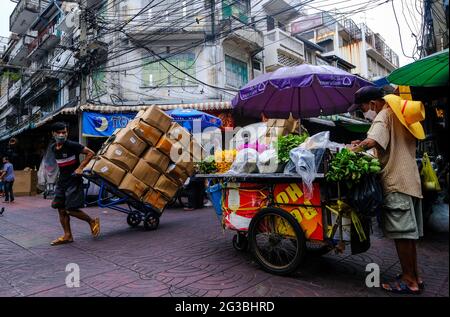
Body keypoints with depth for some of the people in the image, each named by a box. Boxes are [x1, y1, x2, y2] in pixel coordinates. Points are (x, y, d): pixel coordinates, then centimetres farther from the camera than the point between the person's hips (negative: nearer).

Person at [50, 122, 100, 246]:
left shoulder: (72, 145, -15)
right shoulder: (53, 147, 7)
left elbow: (90, 153, -15)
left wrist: (80, 168, -18)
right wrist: (62, 174, 14)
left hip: (74, 181, -7)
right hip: (62, 180, 7)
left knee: (71, 210, -10)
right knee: (61, 209, 6)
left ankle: (92, 221, 12)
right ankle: (67, 236, 16)